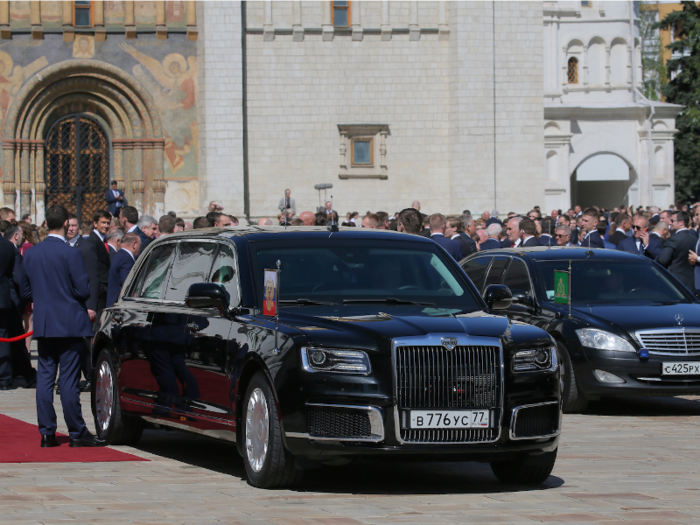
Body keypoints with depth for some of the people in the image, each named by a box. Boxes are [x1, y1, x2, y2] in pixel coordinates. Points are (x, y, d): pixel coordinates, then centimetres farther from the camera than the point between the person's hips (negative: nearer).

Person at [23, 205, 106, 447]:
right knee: (68, 380, -4)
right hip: (69, 324, -5)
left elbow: (27, 289, 11)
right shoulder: (70, 254, -13)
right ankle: (77, 433, 0)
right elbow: (84, 290, -13)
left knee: (44, 379, 7)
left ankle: (46, 432, 7)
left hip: (43, 324, 5)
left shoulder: (31, 254, 5)